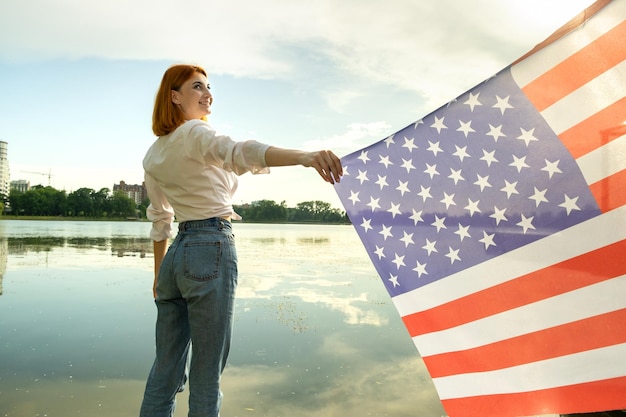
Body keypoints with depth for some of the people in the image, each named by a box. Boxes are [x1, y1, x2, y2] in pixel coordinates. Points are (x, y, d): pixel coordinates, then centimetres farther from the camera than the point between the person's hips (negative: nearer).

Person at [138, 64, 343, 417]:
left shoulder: (153, 156, 15)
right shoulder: (195, 133, -8)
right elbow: (239, 152, -31)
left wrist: (159, 276, 26)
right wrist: (305, 156, -46)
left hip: (176, 255, 8)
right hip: (212, 249, -8)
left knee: (166, 370, 15)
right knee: (206, 375, 2)